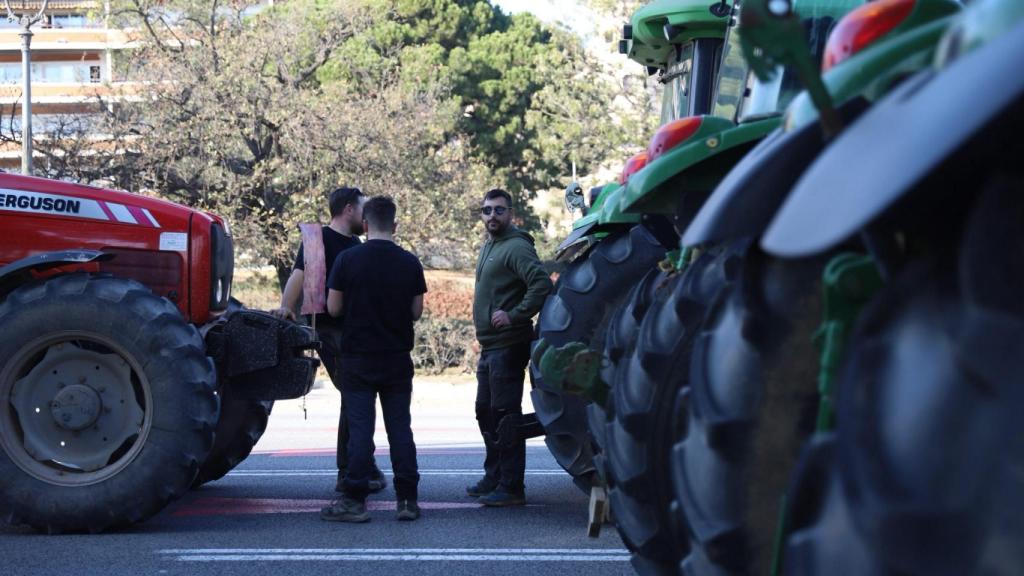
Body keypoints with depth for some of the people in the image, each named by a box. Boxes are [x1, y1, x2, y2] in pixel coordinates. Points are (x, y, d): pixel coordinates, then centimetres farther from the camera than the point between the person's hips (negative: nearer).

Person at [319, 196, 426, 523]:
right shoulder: (409, 263, 0)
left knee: (359, 428, -1)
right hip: (398, 358, 2)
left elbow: (333, 308, -4)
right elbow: (416, 312, 4)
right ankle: (407, 500, 6)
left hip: (358, 357, -2)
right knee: (400, 428, 6)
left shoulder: (348, 260, -7)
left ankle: (354, 501, -1)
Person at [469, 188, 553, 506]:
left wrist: (515, 315, -23)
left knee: (504, 414, -8)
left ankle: (511, 487, -4)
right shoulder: (488, 247, 17)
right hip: (489, 346, 10)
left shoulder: (516, 247, -14)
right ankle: (494, 478, 29)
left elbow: (542, 284, -25)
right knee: (486, 413, 18)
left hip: (507, 346, -10)